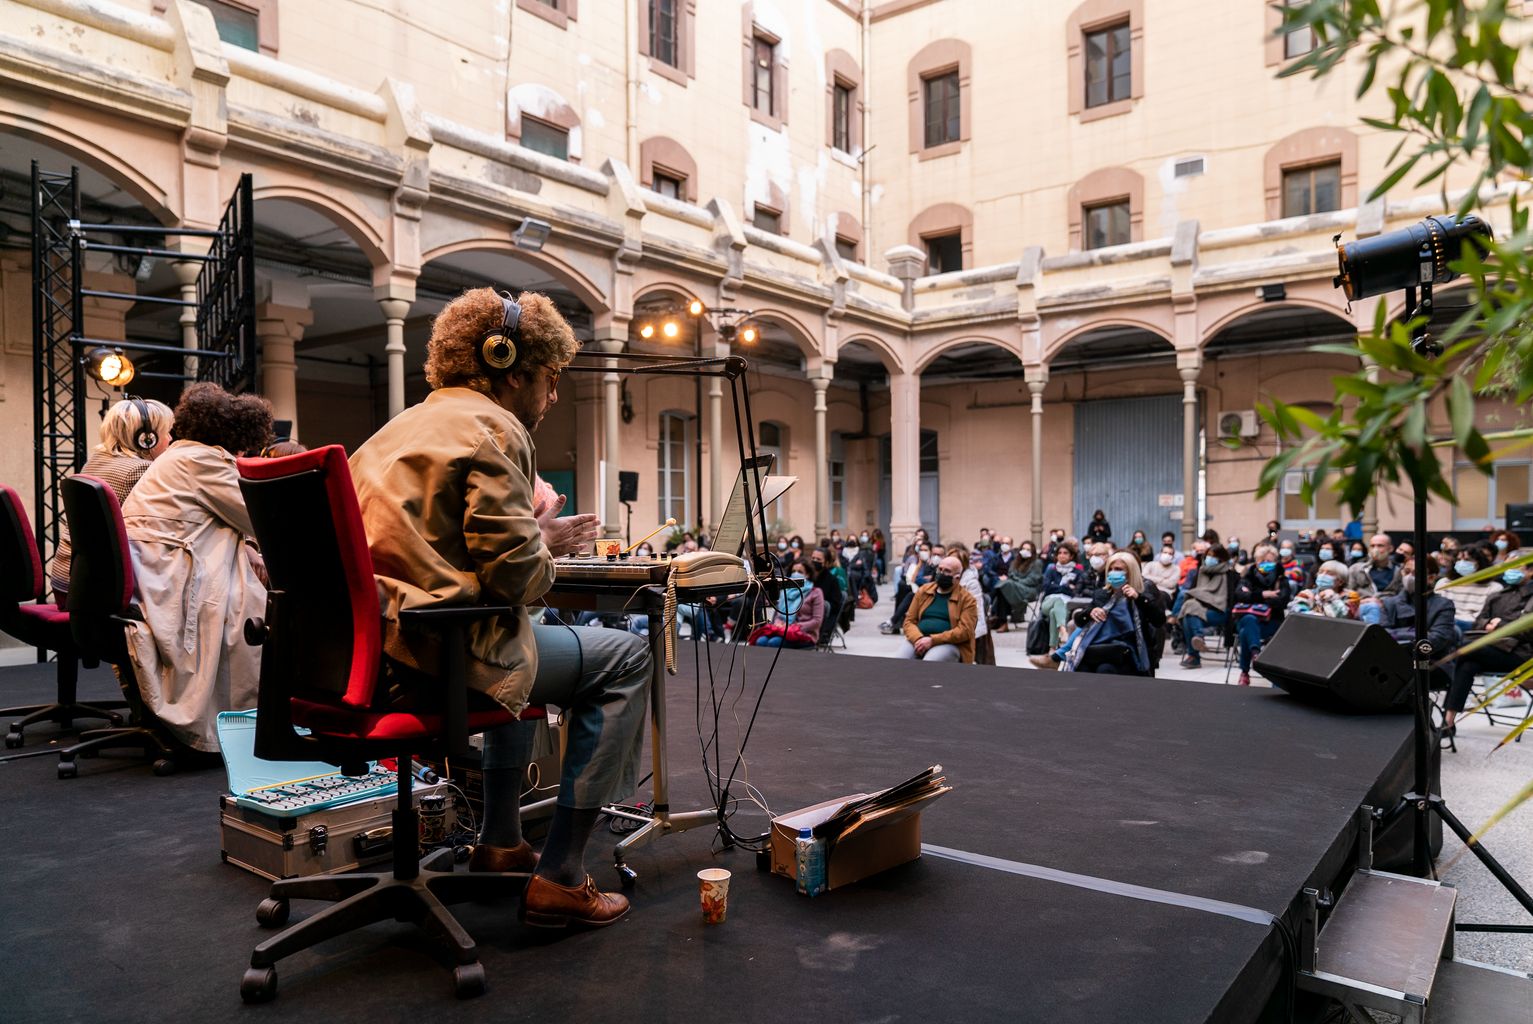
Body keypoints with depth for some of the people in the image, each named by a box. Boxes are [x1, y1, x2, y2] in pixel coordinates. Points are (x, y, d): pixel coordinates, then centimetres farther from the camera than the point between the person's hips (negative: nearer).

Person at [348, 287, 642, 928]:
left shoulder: (402, 425, 18)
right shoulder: (494, 430, -10)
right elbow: (515, 577, -19)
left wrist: (532, 536, 16)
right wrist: (546, 545, 3)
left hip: (370, 645, 10)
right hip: (439, 651, -10)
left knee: (521, 647, 35)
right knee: (625, 658, 2)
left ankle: (499, 841, 37)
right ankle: (559, 878, 2)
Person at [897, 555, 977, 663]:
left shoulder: (967, 599, 4)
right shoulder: (923, 590, 16)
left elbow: (964, 631, -8)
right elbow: (909, 621, 12)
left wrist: (933, 640, -18)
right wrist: (918, 639, -11)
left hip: (948, 644, -4)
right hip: (919, 640, 4)